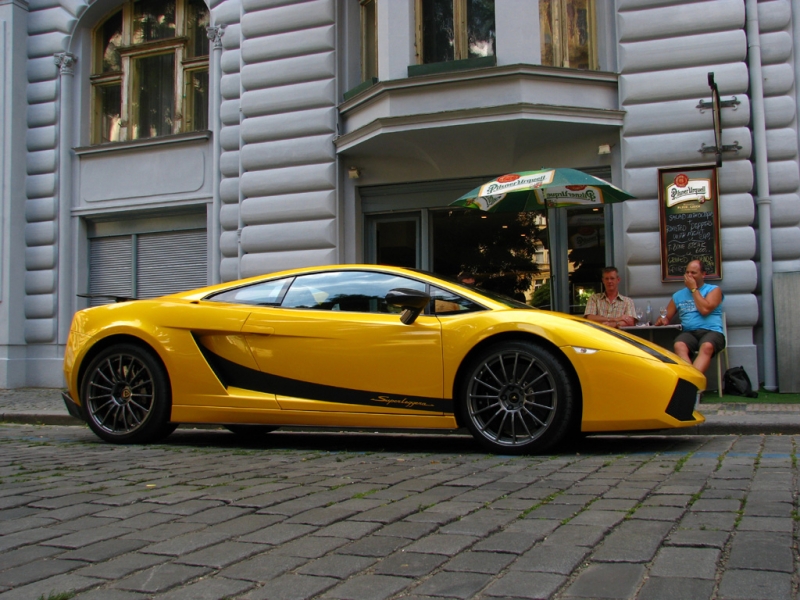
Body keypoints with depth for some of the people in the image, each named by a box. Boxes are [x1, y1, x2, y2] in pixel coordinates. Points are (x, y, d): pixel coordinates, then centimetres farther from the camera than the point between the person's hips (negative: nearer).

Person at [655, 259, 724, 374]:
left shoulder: (713, 290, 11)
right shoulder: (678, 295, 21)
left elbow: (705, 309, -7)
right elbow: (666, 317, 23)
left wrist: (694, 289, 1)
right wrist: (663, 320, -2)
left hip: (711, 331, -2)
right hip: (689, 333, 3)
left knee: (707, 347, -39)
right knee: (679, 346, -35)